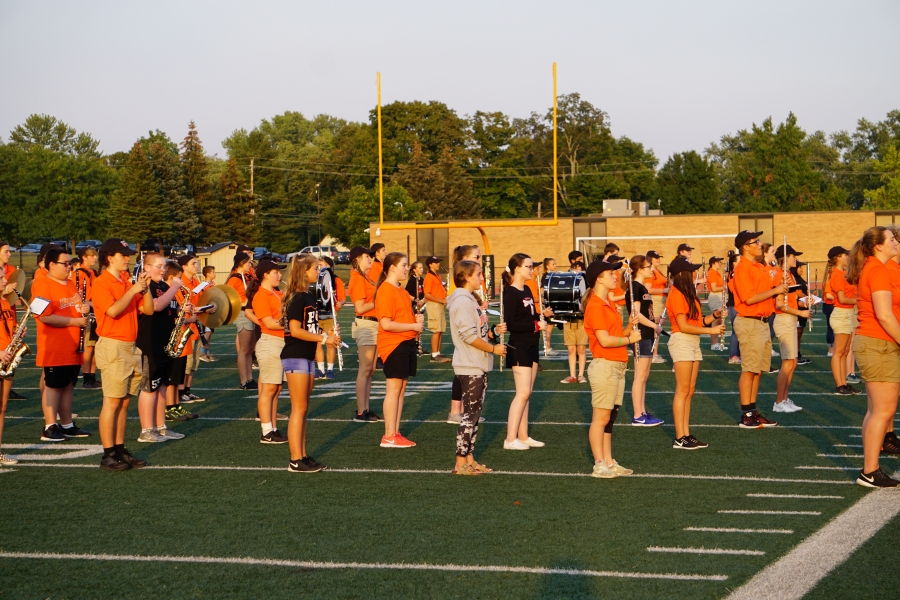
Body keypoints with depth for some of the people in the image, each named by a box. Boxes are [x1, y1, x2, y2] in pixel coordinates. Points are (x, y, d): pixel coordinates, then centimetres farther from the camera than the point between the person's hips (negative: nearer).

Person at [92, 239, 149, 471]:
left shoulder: (128, 282, 14)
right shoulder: (102, 283, -7)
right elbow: (113, 310, -22)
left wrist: (145, 288, -1)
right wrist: (133, 290, -17)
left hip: (130, 346, 7)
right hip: (113, 347, -7)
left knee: (124, 402, 9)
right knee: (112, 401, -8)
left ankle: (120, 450, 14)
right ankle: (108, 455, -6)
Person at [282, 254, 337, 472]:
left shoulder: (309, 297, 13)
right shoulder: (297, 298, -15)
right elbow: (295, 330, -20)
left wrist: (326, 335, 2)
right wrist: (324, 338, -17)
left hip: (307, 357, 9)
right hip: (295, 357, -9)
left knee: (302, 409, 12)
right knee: (299, 409, -7)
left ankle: (302, 456, 17)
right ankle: (296, 461, -3)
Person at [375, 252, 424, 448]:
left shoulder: (401, 291, 17)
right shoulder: (386, 291, -14)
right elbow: (386, 324, -21)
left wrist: (415, 318, 10)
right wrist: (413, 326, -15)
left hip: (407, 343, 9)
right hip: (393, 344, -9)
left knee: (401, 388, 10)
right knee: (394, 388, -7)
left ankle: (395, 433, 16)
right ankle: (389, 437, -3)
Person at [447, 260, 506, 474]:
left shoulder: (471, 300, 17)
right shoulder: (462, 301, -15)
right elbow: (469, 336, -21)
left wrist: (494, 332, 4)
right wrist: (493, 348, -14)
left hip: (479, 367, 10)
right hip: (469, 368, -10)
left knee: (474, 414, 12)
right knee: (469, 414, -7)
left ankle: (470, 459, 17)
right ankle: (461, 463, -2)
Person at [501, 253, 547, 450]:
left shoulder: (527, 290, 12)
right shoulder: (511, 293, -14)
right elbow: (510, 324, -20)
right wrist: (536, 325, -21)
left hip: (531, 347, 9)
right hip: (518, 347, -9)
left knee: (526, 392, 10)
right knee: (523, 393, -11)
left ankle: (523, 435, 16)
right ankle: (510, 439, -8)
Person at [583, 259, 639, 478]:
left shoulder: (608, 303, 16)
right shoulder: (595, 306, -15)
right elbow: (604, 340, -21)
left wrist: (629, 331, 3)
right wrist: (629, 339, -10)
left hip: (617, 366, 10)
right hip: (604, 366, -10)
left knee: (610, 417, 12)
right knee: (601, 417, -4)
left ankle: (609, 462, 18)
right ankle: (599, 465, 1)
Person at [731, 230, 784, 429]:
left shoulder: (760, 267, 15)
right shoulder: (743, 268, -13)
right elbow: (750, 298, -20)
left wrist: (778, 287, 3)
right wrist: (775, 291, -14)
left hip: (762, 322, 9)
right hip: (750, 323, -9)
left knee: (758, 369, 11)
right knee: (749, 370, -6)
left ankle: (753, 411, 18)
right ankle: (746, 415, -2)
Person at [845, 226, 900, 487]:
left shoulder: (869, 269, 16)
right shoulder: (878, 270, -15)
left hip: (871, 343, 10)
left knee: (876, 410, 13)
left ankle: (869, 469, 17)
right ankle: (870, 473, -5)